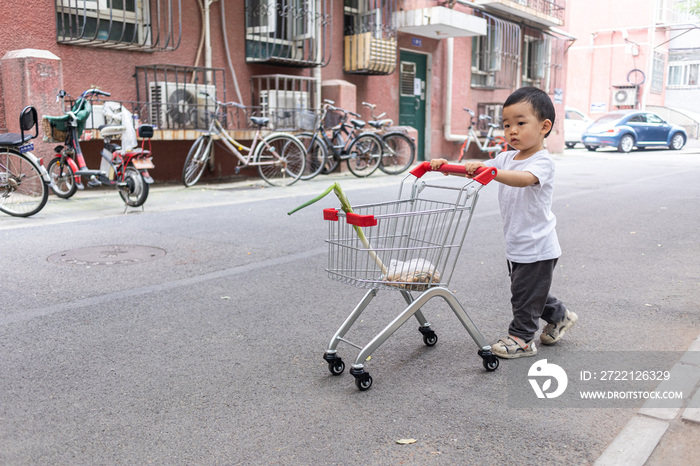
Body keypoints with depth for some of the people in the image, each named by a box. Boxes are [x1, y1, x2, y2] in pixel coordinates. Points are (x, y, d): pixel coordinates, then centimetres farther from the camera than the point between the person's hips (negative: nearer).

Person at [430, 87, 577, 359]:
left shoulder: (542, 162, -18)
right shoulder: (506, 158, 6)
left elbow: (524, 179, -39)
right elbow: (475, 170, 0)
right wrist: (447, 166, -17)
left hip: (537, 247, -8)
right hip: (516, 245, 9)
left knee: (525, 294, 2)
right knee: (527, 291, 22)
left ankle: (522, 338, 18)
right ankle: (559, 316, 42)